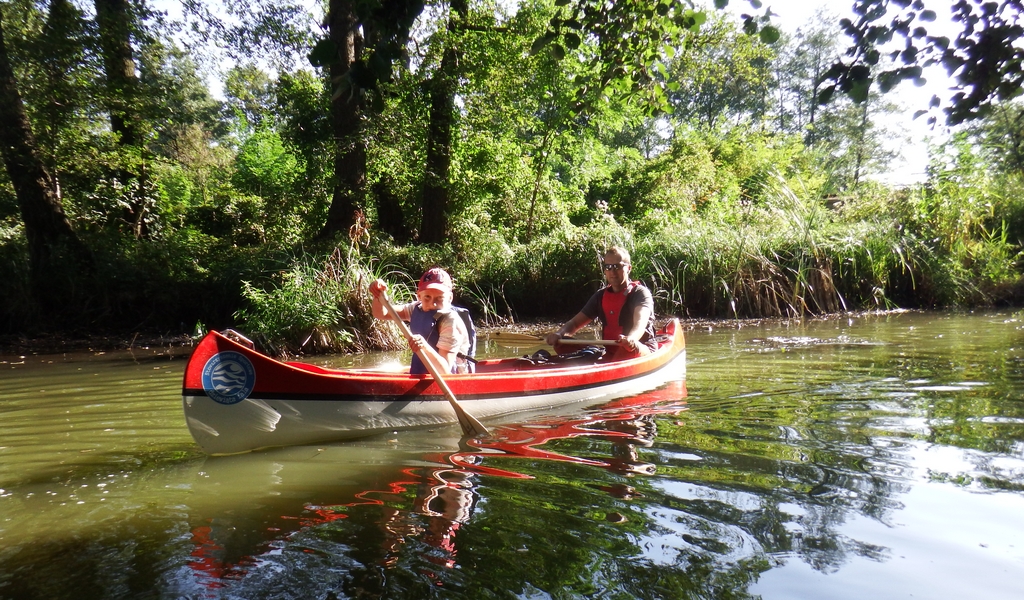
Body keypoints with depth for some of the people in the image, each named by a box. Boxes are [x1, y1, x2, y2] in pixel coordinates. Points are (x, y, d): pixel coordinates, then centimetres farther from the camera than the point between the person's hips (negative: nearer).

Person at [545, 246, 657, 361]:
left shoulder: (640, 293, -5)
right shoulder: (601, 296, 11)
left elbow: (640, 323, -26)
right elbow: (575, 323, 10)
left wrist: (631, 339, -51)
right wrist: (559, 333, -16)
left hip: (642, 350, -5)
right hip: (609, 353, 5)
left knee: (629, 347, -42)